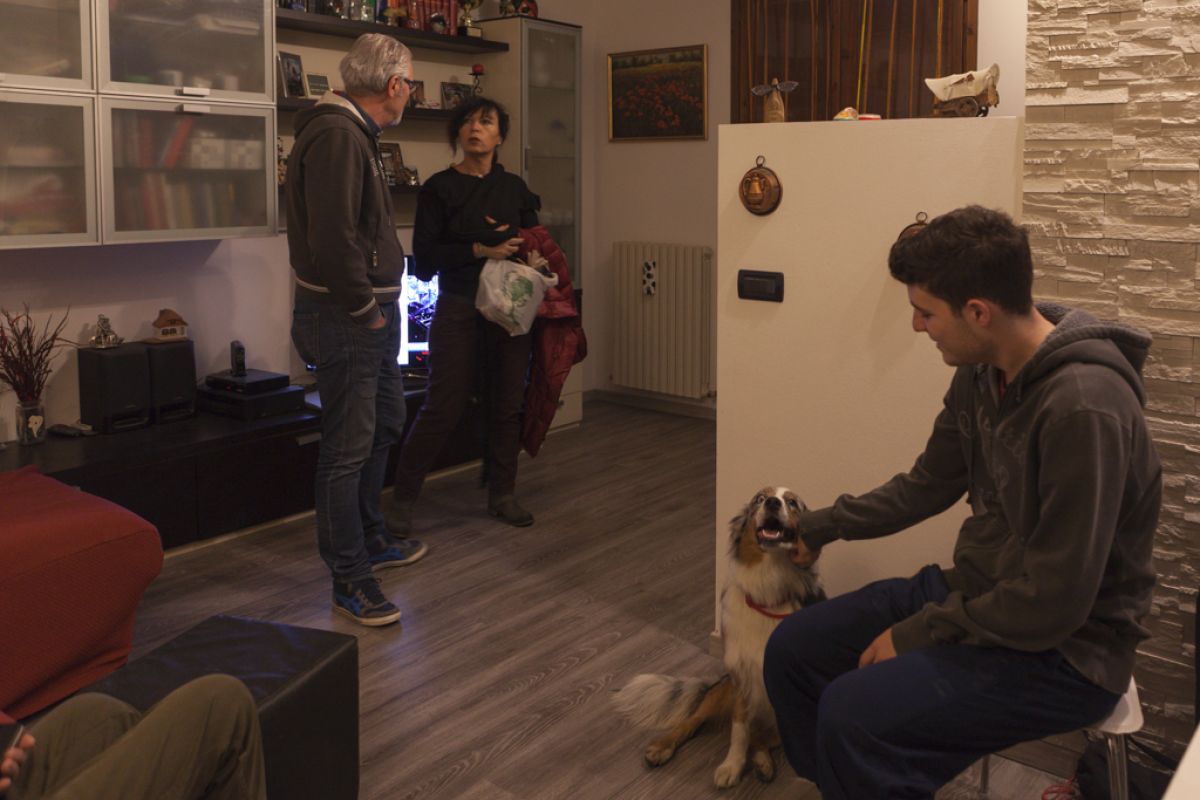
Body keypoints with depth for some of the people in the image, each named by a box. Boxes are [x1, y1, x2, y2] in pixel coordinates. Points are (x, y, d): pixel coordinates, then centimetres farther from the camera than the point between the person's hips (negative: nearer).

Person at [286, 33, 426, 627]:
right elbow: (332, 238, -27)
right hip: (344, 317, -11)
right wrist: (363, 307, -17)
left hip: (373, 313, 11)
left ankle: (371, 541, 38)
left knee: (385, 424, 22)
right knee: (348, 448, -3)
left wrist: (380, 303, 15)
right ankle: (350, 581, 8)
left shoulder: (355, 133, 15)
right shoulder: (336, 135, -18)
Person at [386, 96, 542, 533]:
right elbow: (424, 261, -8)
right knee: (442, 407, -4)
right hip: (458, 308, -4)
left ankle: (502, 494, 22)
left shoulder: (515, 188, 10)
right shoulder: (438, 189, -2)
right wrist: (479, 250, -18)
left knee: (507, 405, 8)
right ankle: (403, 498, 10)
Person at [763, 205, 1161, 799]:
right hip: (973, 591, 8)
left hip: (1062, 646, -8)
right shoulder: (981, 373, -2)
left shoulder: (1083, 406, -28)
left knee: (854, 713, -27)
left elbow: (1053, 603, -26)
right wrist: (823, 526, 18)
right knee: (792, 649, 6)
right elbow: (928, 485, 15)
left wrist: (915, 635, -16)